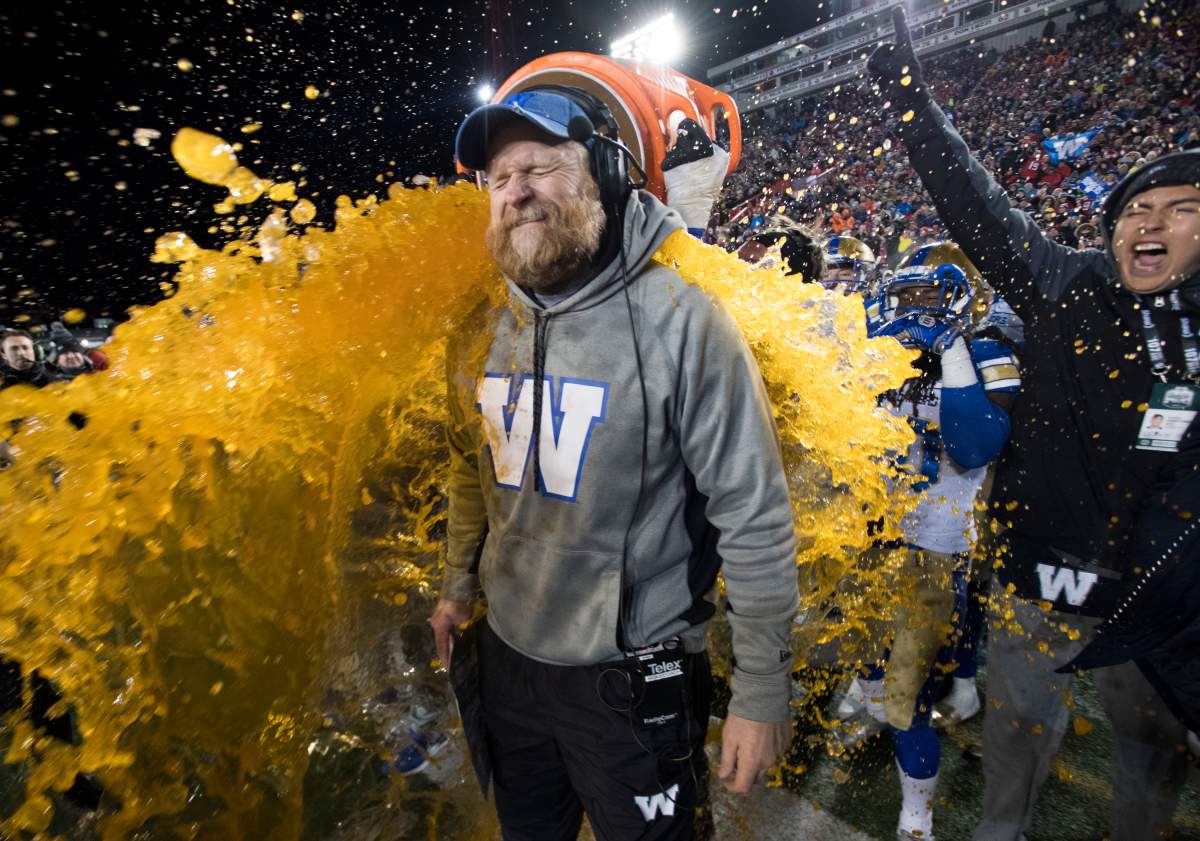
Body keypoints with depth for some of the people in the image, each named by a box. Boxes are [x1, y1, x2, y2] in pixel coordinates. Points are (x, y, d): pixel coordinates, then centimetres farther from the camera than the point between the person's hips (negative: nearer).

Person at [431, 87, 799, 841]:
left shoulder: (681, 319, -20)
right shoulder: (486, 331, -1)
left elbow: (755, 516, -18)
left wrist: (762, 691, -14)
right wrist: (459, 585, 16)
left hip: (632, 679, -5)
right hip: (505, 657, 6)